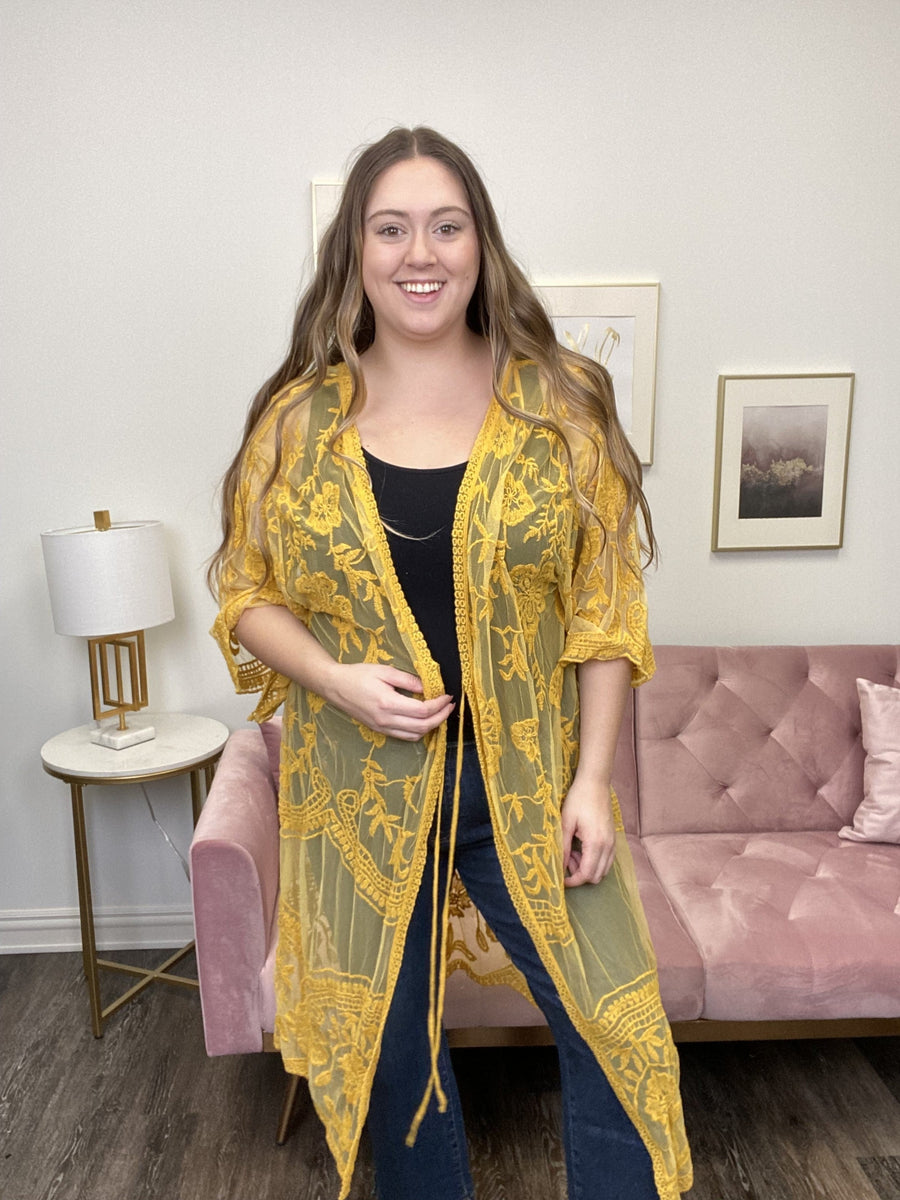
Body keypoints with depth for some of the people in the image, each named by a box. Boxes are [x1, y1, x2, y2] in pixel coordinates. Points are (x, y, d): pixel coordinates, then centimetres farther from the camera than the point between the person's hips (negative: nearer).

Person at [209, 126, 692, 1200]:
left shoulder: (560, 404, -3)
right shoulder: (298, 420, -2)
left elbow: (605, 608, -3)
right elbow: (247, 596, 3)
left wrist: (591, 779, -7)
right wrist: (343, 682, -15)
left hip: (527, 783, 0)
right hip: (362, 791, 1)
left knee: (613, 1029, 6)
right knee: (388, 1049, 17)